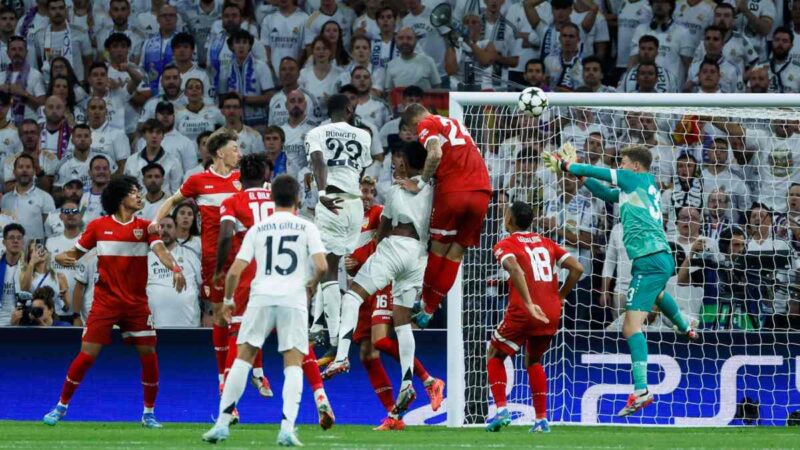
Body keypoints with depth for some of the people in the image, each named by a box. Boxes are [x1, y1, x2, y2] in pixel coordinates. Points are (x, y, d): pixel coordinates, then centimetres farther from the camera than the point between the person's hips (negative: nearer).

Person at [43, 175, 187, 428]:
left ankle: (149, 413, 11)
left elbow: (160, 250, -12)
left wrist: (174, 268, -33)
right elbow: (75, 253, 8)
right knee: (87, 354, -7)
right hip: (105, 301, -1)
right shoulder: (98, 226, 2)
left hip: (137, 303, 2)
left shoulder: (145, 227, 4)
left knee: (148, 355, -4)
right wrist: (60, 257, -16)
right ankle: (61, 407, 8)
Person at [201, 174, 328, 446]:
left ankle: (222, 424, 5)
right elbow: (322, 266, -6)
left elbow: (235, 271, 5)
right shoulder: (307, 228, 7)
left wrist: (228, 299, 21)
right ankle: (287, 428, -12)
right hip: (294, 300, -1)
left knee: (243, 359, 8)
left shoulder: (257, 230, 11)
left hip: (261, 297, 1)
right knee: (293, 365, 3)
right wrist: (311, 287, 15)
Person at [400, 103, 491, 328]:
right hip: (482, 191, 6)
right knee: (456, 253, 9)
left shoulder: (427, 124, 4)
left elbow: (436, 154, -14)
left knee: (439, 249, 10)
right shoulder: (455, 124, 27)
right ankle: (429, 310, 13)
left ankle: (426, 302, 21)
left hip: (452, 191, -6)